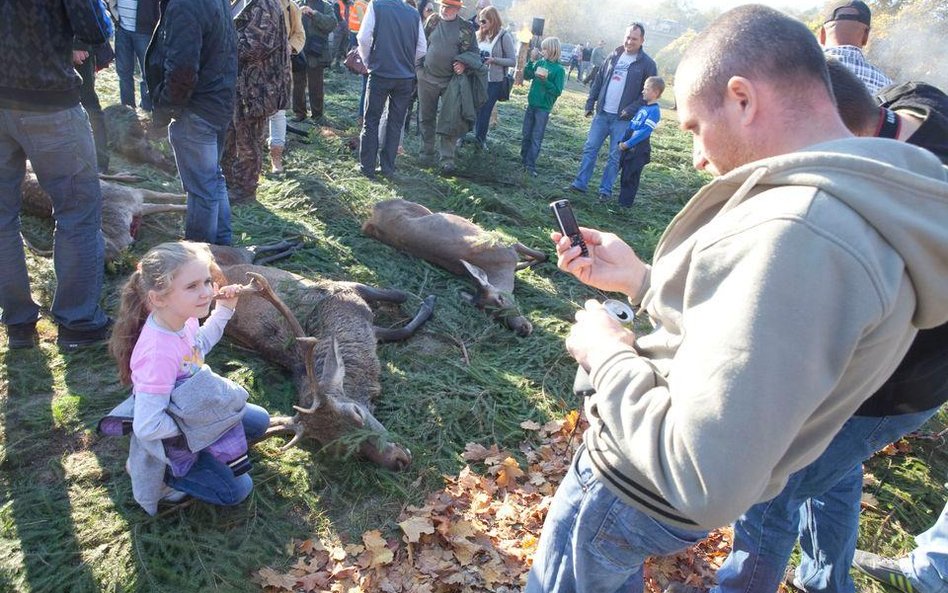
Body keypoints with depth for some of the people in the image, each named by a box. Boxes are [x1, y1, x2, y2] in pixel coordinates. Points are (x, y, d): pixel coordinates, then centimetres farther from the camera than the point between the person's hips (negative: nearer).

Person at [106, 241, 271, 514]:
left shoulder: (184, 317, -15)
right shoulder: (159, 353, -40)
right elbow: (146, 427, -36)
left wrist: (223, 310, -1)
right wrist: (194, 427, -21)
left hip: (195, 410, 8)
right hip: (168, 436, -8)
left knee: (259, 421, 15)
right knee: (237, 489, -6)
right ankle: (157, 473, 6)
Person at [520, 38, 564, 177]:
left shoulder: (559, 69, -12)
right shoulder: (540, 62, 1)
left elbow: (558, 91, -14)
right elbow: (526, 76, 3)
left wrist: (545, 81, -26)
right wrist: (531, 61, -9)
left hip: (543, 108, -5)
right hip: (531, 104, 5)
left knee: (536, 138, 0)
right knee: (525, 134, 14)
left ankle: (530, 164, 6)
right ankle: (523, 159, 27)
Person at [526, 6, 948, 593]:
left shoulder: (799, 231, -35)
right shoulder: (869, 204, -1)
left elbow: (704, 481, -37)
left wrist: (607, 356, -23)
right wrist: (638, 279, 2)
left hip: (639, 495, -9)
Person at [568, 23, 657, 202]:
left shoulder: (647, 64, -4)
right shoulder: (614, 56, 9)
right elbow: (599, 80, 13)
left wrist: (631, 109, -17)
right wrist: (590, 103, 6)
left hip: (622, 118, -4)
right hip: (602, 113, 4)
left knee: (615, 156, 2)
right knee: (590, 148, 3)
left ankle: (605, 189, 12)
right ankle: (580, 183, 10)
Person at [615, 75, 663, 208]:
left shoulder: (655, 110, -13)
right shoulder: (642, 106, 11)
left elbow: (645, 132, -18)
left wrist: (627, 144, -18)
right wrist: (622, 141, 4)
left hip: (639, 149, -8)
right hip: (627, 146, 8)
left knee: (630, 177, -2)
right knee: (624, 175, 12)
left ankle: (625, 204, 6)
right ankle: (621, 201, 22)